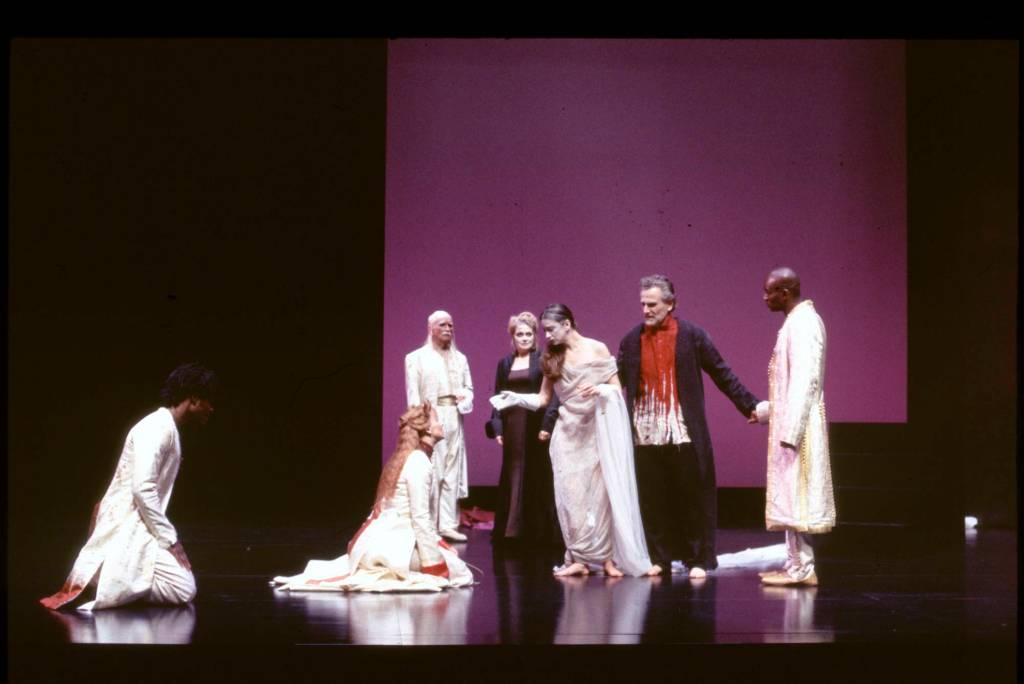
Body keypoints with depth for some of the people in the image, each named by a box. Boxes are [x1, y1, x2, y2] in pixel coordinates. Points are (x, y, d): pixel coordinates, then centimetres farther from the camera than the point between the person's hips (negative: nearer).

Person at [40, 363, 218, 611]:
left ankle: (100, 574, 10)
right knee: (183, 590, -13)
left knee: (184, 586, 15)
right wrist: (170, 539, -18)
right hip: (127, 527, -10)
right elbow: (142, 489, -24)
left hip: (137, 526, 10)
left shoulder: (167, 429, 16)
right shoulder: (158, 427, -15)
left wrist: (169, 538, 14)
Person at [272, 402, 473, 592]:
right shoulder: (418, 461, -12)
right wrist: (434, 564, -16)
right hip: (390, 545, -10)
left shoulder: (410, 458, 18)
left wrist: (438, 542, 13)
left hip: (385, 541, 10)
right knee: (456, 570, -13)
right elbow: (419, 516, -17)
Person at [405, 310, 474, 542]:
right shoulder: (416, 357, 2)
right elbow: (413, 393, -3)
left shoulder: (460, 358, 16)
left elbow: (469, 387, 17)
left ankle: (448, 524, 7)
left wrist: (465, 398, -6)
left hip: (454, 419, 5)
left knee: (452, 473, 3)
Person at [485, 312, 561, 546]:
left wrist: (547, 424, -15)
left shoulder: (543, 360, -1)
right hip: (512, 428, 4)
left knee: (538, 479, 1)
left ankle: (540, 531, 7)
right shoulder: (504, 364, 13)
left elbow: (553, 394, -7)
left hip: (536, 426, -4)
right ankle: (513, 529, 11)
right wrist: (497, 428, 3)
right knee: (513, 478, 5)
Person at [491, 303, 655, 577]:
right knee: (571, 495, -1)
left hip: (597, 429, -3)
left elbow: (617, 389, -3)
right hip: (568, 432, 3)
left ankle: (608, 556, 5)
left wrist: (599, 389, -22)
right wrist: (516, 398, -8)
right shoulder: (551, 357, 7)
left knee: (600, 492, -2)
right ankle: (579, 558, 3)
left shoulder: (596, 349, -4)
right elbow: (543, 399, 7)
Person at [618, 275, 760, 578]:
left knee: (693, 499, 2)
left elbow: (722, 375, 3)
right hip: (646, 435, 3)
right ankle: (659, 559, 16)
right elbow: (618, 381, 9)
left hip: (684, 434, -3)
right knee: (652, 501, 6)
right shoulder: (631, 340, 9)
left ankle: (698, 560, 11)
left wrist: (750, 405, -1)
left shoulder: (692, 335, 0)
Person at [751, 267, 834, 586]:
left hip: (797, 426, -10)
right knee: (789, 497, 12)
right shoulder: (795, 321, 15)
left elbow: (805, 380, -21)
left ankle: (802, 569, -1)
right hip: (788, 423, 10)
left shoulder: (804, 322, -15)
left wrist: (790, 430, -24)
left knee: (795, 497, -5)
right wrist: (765, 410, 24)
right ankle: (796, 564, 16)